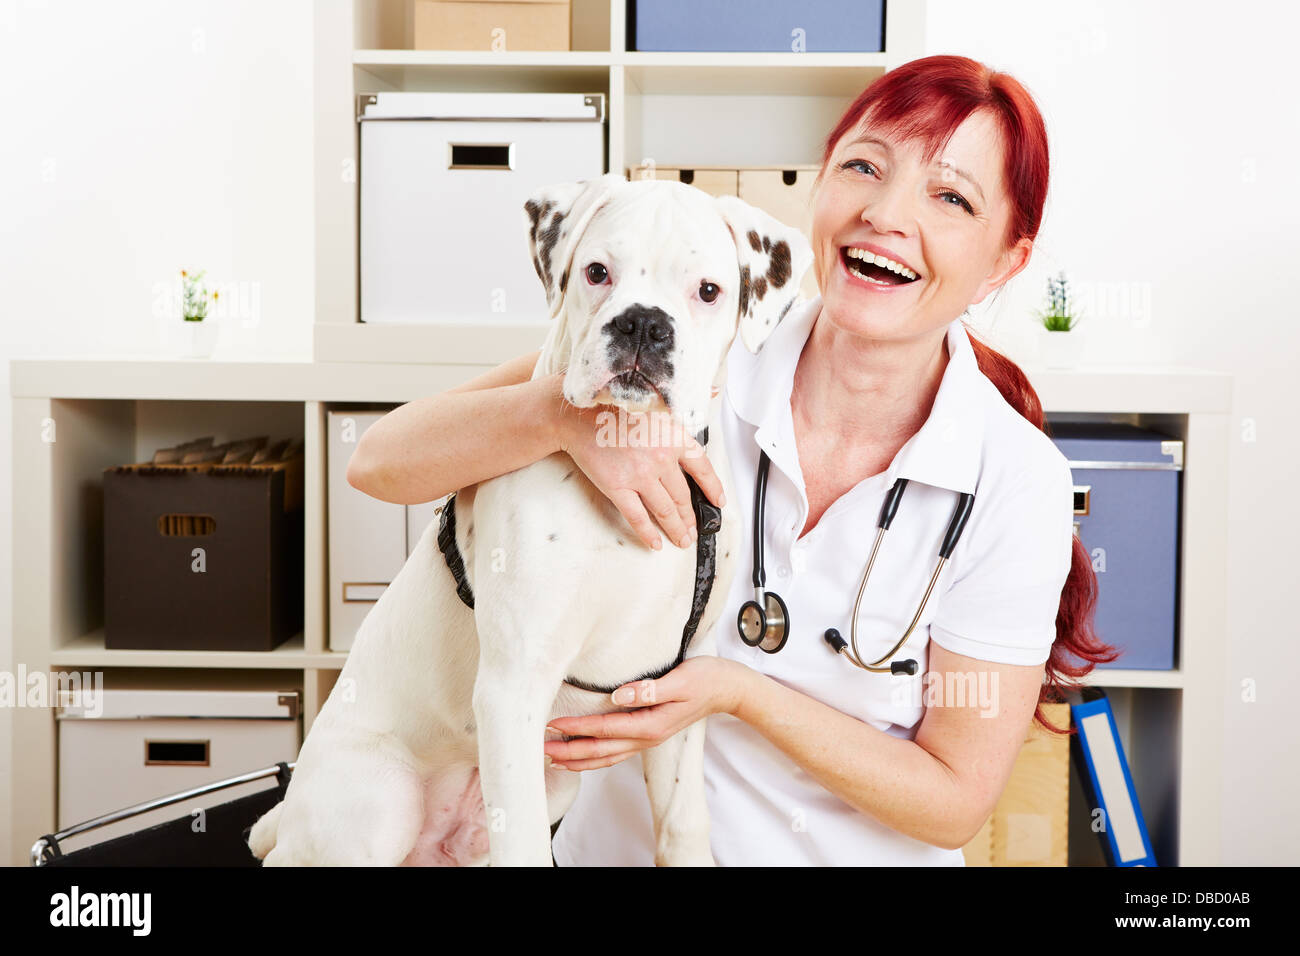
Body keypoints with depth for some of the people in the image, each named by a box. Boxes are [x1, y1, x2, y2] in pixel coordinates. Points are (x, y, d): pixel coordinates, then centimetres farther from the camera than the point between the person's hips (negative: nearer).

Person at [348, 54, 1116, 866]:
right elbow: (381, 462, -16)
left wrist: (739, 691, -20)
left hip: (856, 854, -1)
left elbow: (957, 801, -10)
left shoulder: (1017, 482, -15)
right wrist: (567, 413, -33)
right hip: (620, 843, 1)